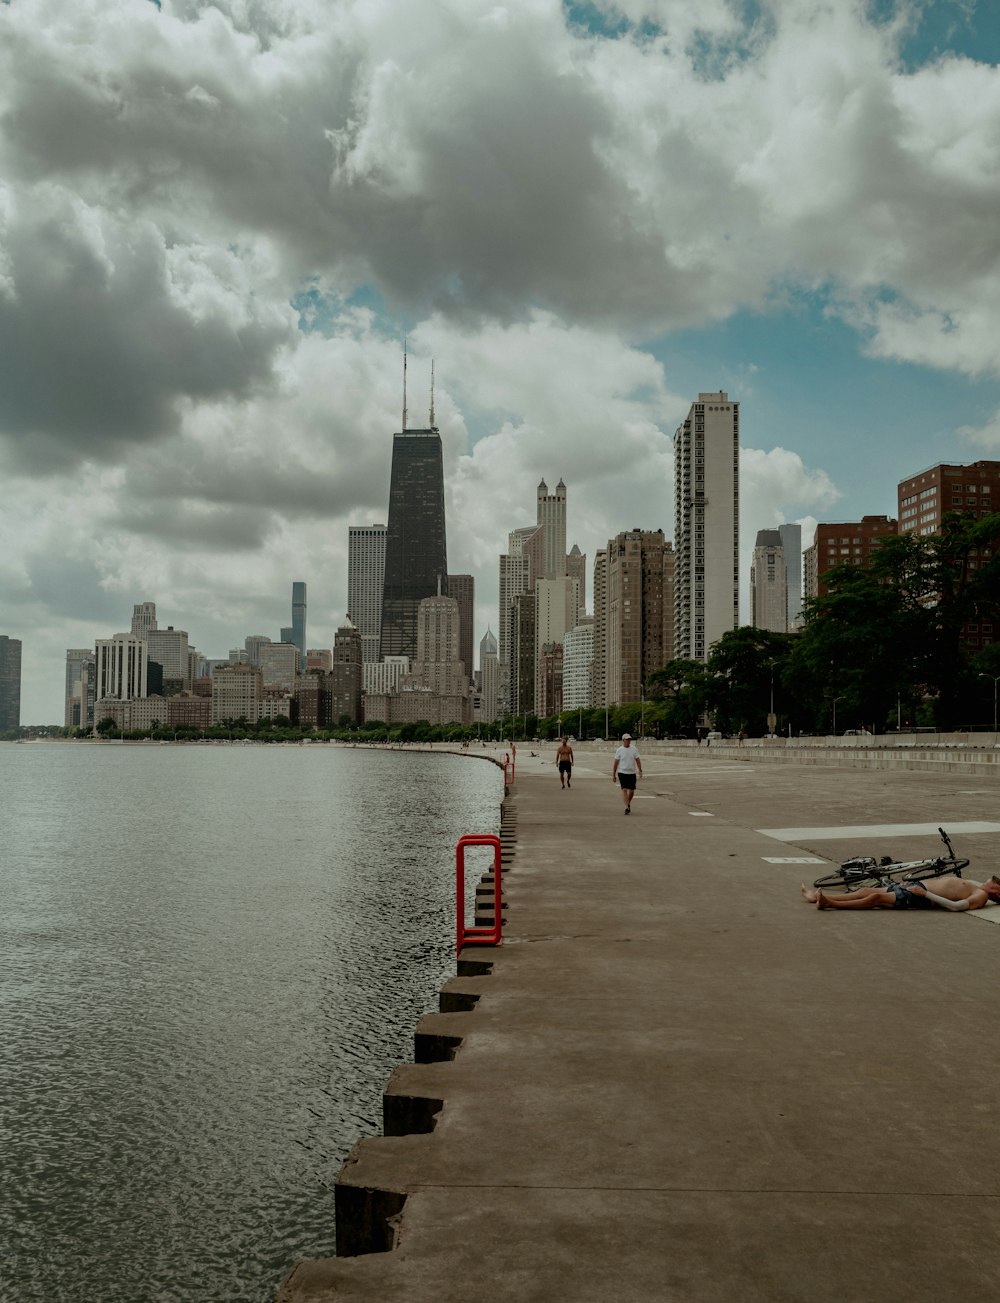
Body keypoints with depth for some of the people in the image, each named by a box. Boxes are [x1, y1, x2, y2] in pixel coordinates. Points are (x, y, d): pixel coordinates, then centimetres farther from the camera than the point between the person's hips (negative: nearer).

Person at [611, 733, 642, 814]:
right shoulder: (619, 750, -2)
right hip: (622, 773, -2)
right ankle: (627, 807, -15)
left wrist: (640, 771, -5)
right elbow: (615, 763, 2)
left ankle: (628, 803, 31)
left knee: (631, 791, 6)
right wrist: (613, 775, 1)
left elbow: (638, 760, 6)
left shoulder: (634, 749, 3)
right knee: (624, 789, -13)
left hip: (632, 773, 3)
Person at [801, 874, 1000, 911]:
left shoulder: (980, 896, -9)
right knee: (866, 890, 3)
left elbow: (956, 906, -25)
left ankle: (830, 903, -28)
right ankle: (818, 896, 2)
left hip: (920, 897, -9)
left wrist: (926, 893, -24)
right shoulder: (972, 885, 21)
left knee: (876, 897, -22)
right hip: (916, 886, 9)